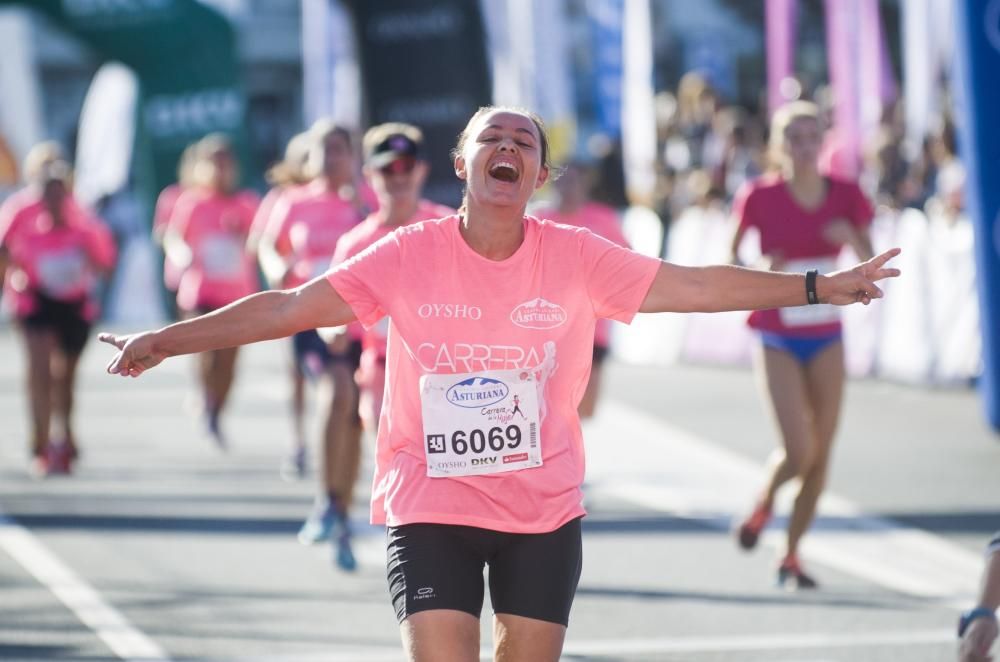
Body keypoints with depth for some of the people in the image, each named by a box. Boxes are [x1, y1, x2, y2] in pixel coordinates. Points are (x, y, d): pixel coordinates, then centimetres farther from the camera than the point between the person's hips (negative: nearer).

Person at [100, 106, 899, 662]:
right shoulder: (409, 256, -8)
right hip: (431, 510, -2)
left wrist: (819, 287, -4)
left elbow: (696, 286, -2)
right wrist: (167, 340, -12)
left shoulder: (576, 257, -5)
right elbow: (289, 308, -8)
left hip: (546, 513, 2)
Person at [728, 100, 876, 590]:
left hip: (826, 338, 3)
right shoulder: (760, 197, -10)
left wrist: (854, 242, -18)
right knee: (798, 453, -15)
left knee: (821, 455, 4)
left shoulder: (845, 196, -3)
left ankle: (791, 556, 20)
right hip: (777, 341, -3)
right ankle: (764, 502, 19)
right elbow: (728, 260, 1)